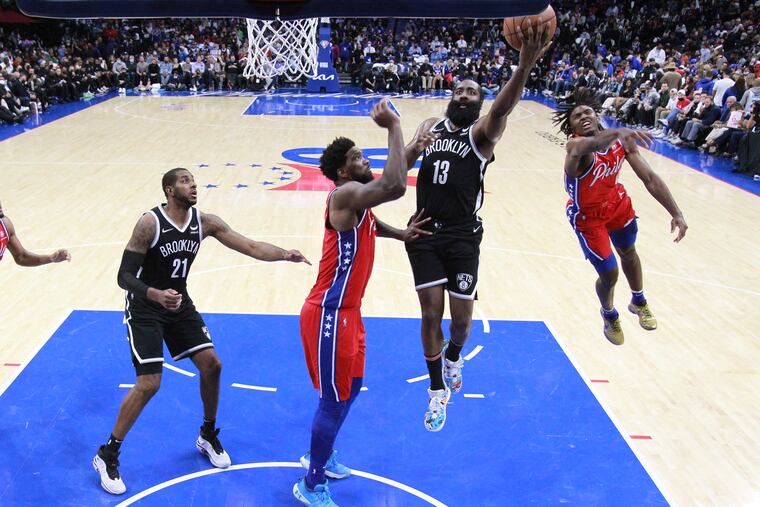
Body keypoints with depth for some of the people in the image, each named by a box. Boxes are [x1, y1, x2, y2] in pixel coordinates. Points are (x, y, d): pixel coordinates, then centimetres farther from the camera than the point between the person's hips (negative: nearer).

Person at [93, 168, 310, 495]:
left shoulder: (205, 222, -7)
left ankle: (208, 437, 25)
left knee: (211, 365, 2)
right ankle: (106, 456, 4)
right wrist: (157, 295, -42)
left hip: (179, 303, 6)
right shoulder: (150, 223, -23)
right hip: (144, 308, -6)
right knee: (149, 384, -13)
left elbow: (249, 247, -9)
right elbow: (124, 276, -24)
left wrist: (284, 255, -26)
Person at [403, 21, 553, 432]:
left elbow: (502, 109, -26)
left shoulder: (482, 133, -4)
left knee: (461, 318, 5)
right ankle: (438, 391, 21)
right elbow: (403, 164, 6)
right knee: (431, 314, 2)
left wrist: (526, 64, -45)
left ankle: (454, 357, 42)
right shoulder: (431, 126, 10)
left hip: (463, 237, -2)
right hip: (425, 233, 2)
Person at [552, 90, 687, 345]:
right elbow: (582, 147, -62)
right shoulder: (574, 146, -34)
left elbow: (649, 177, -16)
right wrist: (617, 132, -80)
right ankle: (609, 315, 32)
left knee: (629, 253, 26)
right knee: (609, 274, -4)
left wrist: (676, 213, -23)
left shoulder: (621, 142, -19)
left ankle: (638, 302, 56)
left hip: (617, 204, 5)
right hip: (588, 217, -5)